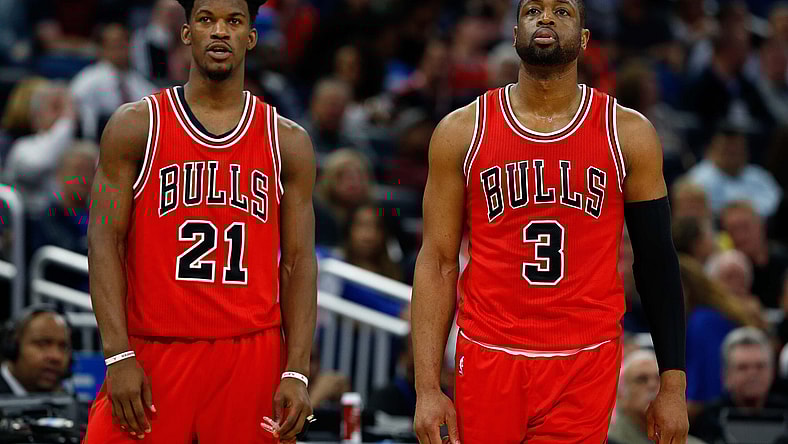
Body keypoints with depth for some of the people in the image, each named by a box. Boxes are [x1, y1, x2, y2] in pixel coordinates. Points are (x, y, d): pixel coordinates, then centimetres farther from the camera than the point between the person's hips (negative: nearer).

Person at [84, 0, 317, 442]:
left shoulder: (287, 141, 9)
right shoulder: (136, 127, 4)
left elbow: (298, 262, 7)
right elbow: (105, 241, -1)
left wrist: (297, 373, -4)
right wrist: (119, 356, -11)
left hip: (252, 354, 2)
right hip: (152, 352, -1)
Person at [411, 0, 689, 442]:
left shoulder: (628, 133, 1)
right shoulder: (463, 131, 1)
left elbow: (657, 261, 5)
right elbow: (438, 262, 2)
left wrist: (673, 385, 1)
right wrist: (427, 388, -5)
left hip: (587, 366, 0)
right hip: (489, 358, 0)